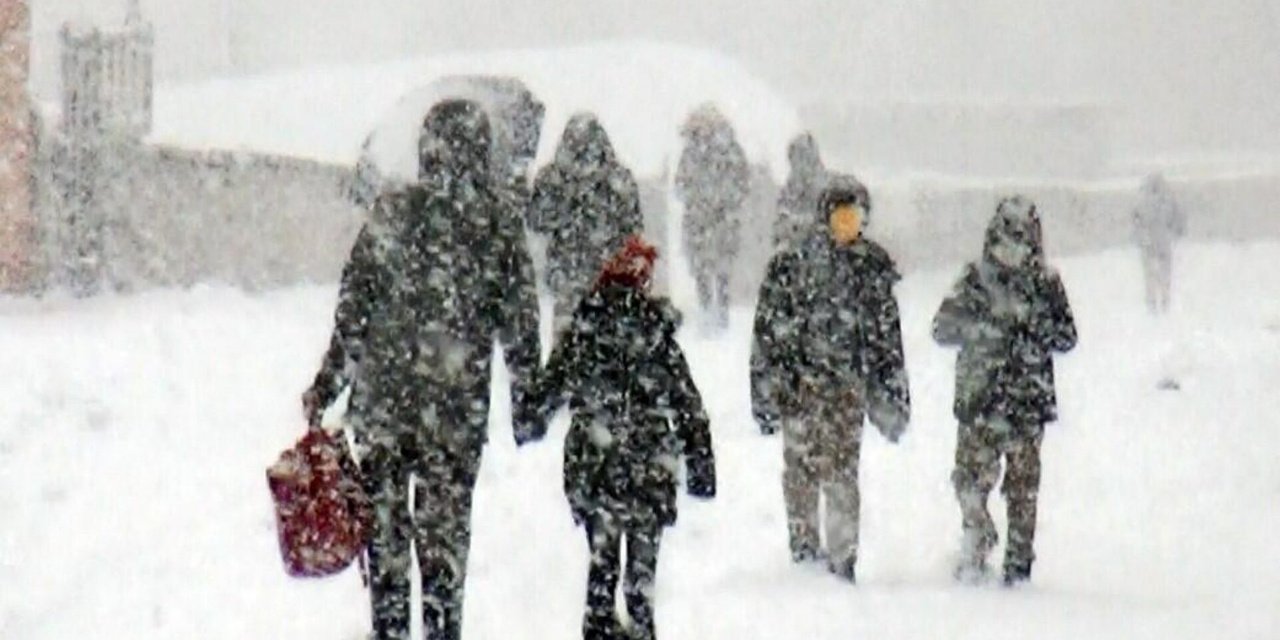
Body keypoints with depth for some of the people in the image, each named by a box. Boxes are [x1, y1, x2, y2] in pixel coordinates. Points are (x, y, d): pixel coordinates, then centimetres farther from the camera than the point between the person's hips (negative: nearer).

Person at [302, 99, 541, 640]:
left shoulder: (391, 215, -5)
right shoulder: (500, 228, -3)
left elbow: (352, 311, -3)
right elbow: (520, 327, 1)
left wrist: (326, 386, 5)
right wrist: (526, 406, 10)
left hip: (383, 396, 0)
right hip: (458, 405, 0)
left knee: (383, 519, 10)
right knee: (445, 525, 9)